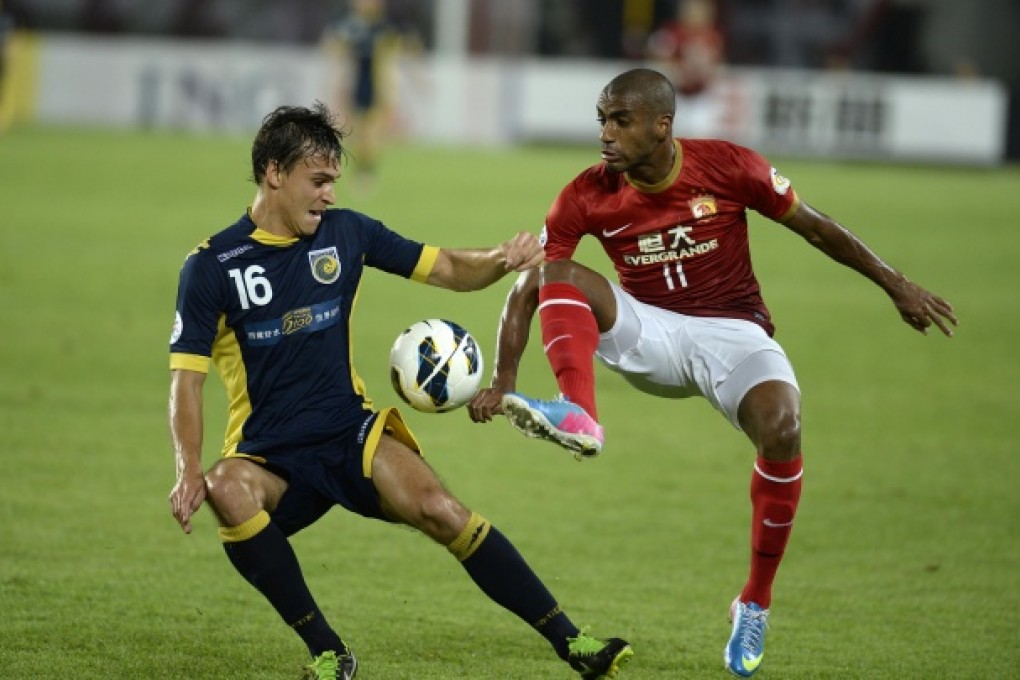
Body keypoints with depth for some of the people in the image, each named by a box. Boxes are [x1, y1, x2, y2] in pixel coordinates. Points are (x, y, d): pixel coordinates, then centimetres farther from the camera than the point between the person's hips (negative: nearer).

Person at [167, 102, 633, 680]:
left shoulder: (345, 232, 5)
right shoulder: (213, 265, -4)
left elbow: (447, 270, 9)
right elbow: (187, 376, -7)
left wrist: (500, 261, -14)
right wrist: (189, 470, -22)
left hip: (354, 435, 2)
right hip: (268, 456, -2)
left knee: (437, 508, -26)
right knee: (227, 491, -36)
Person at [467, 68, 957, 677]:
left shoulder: (728, 168, -12)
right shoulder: (589, 196, -8)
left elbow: (814, 226, 0)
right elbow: (528, 287, -5)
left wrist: (896, 285, 2)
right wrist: (503, 383, -15)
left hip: (733, 332, -2)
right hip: (650, 335, 2)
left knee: (781, 426, -32)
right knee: (557, 276, -23)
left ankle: (756, 601, -15)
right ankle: (579, 418, -46)